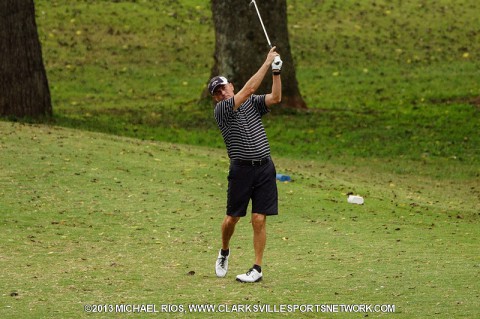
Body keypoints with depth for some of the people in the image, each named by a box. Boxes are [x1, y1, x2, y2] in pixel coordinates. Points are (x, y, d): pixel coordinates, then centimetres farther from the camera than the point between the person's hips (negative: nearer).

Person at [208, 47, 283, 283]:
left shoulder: (252, 103, 10)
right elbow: (249, 89, -15)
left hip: (264, 168, 2)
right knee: (232, 218, 6)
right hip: (241, 169, -2)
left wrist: (276, 72, -16)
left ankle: (257, 268, 1)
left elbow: (275, 98, -6)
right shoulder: (221, 110, -5)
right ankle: (224, 252, 35)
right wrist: (267, 63, -14)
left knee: (259, 219, -3)